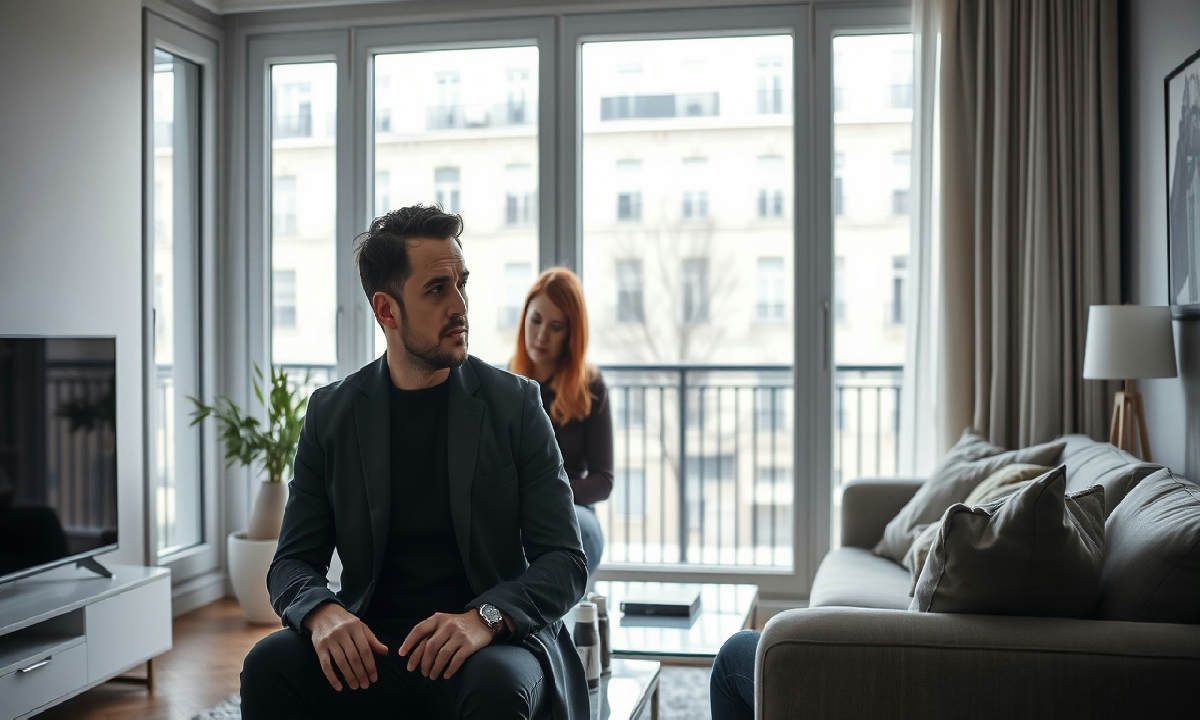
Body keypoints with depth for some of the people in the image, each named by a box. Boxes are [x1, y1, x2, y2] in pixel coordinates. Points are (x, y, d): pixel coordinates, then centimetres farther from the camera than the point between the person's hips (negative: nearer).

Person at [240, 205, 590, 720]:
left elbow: (566, 562, -5)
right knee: (268, 665, -26)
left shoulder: (514, 403, -1)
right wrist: (323, 614, -19)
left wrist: (484, 617, -25)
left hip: (492, 646, -2)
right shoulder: (331, 413, 5)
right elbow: (293, 562, 5)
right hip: (370, 647, 2)